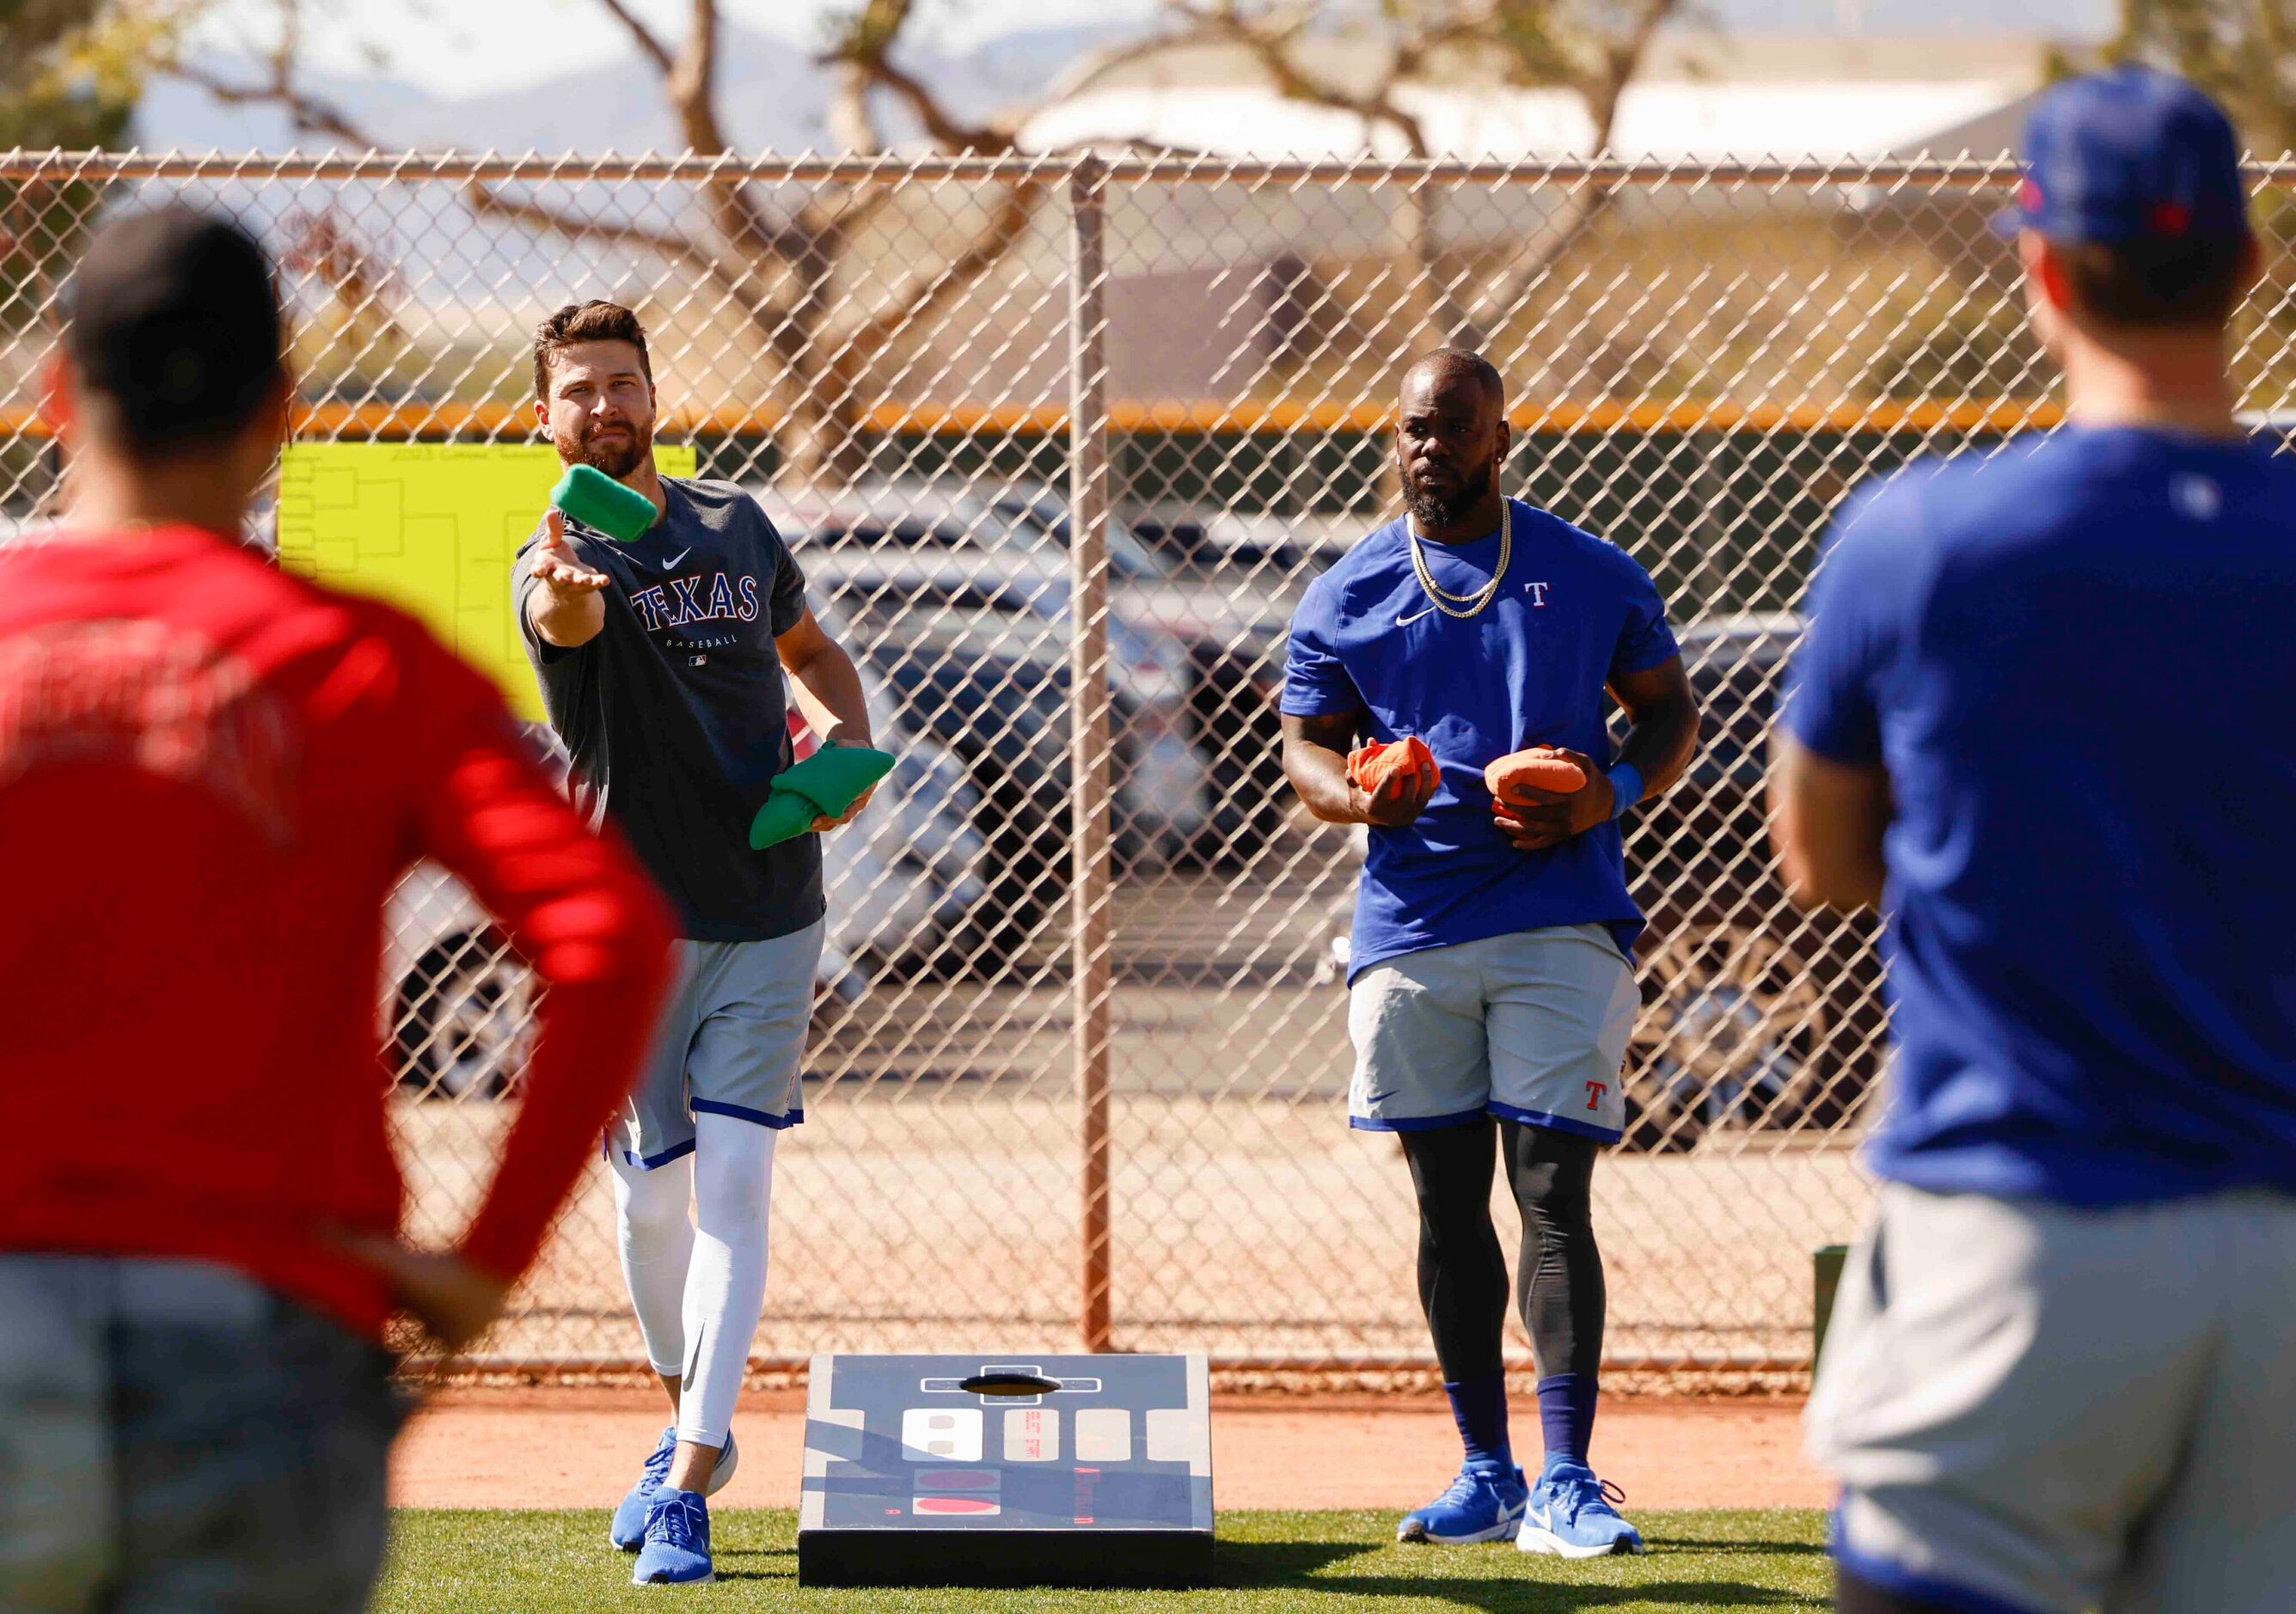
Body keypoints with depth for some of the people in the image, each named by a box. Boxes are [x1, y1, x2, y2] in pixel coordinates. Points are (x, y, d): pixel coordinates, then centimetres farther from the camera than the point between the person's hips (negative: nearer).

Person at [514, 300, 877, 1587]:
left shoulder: (738, 526, 5)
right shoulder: (562, 562, -9)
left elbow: (812, 648, 23)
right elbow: (571, 619, -36)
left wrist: (849, 738, 2)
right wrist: (563, 592, -61)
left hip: (770, 917, 2)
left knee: (733, 1187, -8)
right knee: (652, 1201, 5)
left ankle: (688, 1485, -10)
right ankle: (698, 1426, 30)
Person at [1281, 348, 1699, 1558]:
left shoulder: (1591, 576, 6)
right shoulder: (1345, 597, 9)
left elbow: (1670, 711, 13)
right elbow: (1306, 747, 9)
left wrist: (1611, 793, -8)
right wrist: (1361, 798, -15)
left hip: (1561, 924, -2)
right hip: (1409, 930, 3)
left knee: (1552, 1194, -10)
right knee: (1447, 1200, 7)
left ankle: (1565, 1483, -12)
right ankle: (1486, 1477, 16)